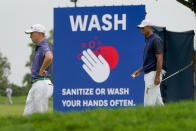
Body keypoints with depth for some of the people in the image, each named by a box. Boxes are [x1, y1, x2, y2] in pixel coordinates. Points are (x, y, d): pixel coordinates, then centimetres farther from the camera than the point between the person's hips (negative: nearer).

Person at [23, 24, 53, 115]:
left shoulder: (45, 47, -13)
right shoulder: (38, 48, 19)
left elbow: (49, 57, -38)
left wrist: (42, 70, -25)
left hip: (42, 84, -10)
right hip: (35, 85, 10)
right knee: (27, 115, 7)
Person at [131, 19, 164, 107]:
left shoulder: (156, 40, -11)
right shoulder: (148, 40, 19)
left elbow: (159, 59, -18)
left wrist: (157, 76, -23)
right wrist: (139, 71, 19)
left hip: (153, 73, -10)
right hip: (148, 75, 10)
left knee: (148, 103, -12)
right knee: (157, 102, 10)